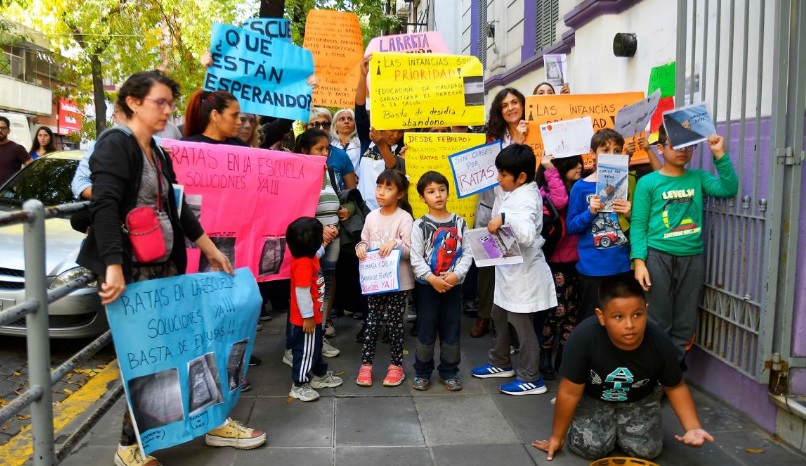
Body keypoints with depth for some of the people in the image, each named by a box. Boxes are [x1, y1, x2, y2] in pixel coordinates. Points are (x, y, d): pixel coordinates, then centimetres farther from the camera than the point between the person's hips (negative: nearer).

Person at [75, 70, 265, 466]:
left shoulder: (158, 154, 15)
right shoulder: (115, 146, -10)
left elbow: (176, 209, 20)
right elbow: (104, 209, -23)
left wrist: (211, 250, 20)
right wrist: (114, 268, -32)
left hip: (166, 267, 8)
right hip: (131, 270, -8)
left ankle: (214, 424, 23)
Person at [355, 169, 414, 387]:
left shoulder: (404, 218, -10)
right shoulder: (372, 216, 4)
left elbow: (410, 251, -12)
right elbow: (364, 241, 12)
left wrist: (395, 243, -30)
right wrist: (361, 247, -10)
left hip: (398, 281, -4)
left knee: (394, 322, 5)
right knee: (372, 321, 9)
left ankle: (396, 365, 19)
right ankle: (366, 364, 18)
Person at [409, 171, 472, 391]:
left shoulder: (459, 222, 2)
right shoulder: (420, 225, -5)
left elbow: (467, 253, -1)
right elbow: (416, 259, -10)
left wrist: (456, 275, -16)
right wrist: (432, 278, -20)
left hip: (453, 285, 2)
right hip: (427, 285, -2)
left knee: (452, 329, 10)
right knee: (426, 330, 5)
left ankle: (449, 371, 24)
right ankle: (422, 372, 20)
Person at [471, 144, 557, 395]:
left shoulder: (526, 199, -24)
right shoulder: (512, 191, 3)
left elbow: (527, 235, -39)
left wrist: (504, 217, -38)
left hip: (522, 272, -10)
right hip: (509, 268, 10)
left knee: (521, 323, 1)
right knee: (499, 316, 23)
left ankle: (531, 379, 16)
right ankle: (500, 363, 40)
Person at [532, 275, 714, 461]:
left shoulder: (660, 344, -28)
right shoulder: (583, 338, -37)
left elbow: (675, 387, -6)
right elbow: (570, 392, -23)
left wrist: (693, 428, -22)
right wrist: (557, 437, -12)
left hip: (639, 400, 2)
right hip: (593, 398, -2)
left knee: (647, 450, -14)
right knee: (591, 448, -19)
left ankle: (618, 423, 18)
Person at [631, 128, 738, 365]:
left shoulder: (698, 177, 9)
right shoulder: (647, 182, -2)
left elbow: (728, 189, -5)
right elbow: (638, 225, -5)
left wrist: (720, 156, -12)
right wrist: (639, 261, -13)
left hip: (692, 258, 4)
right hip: (658, 257, -3)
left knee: (685, 322, 12)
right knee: (658, 321, 4)